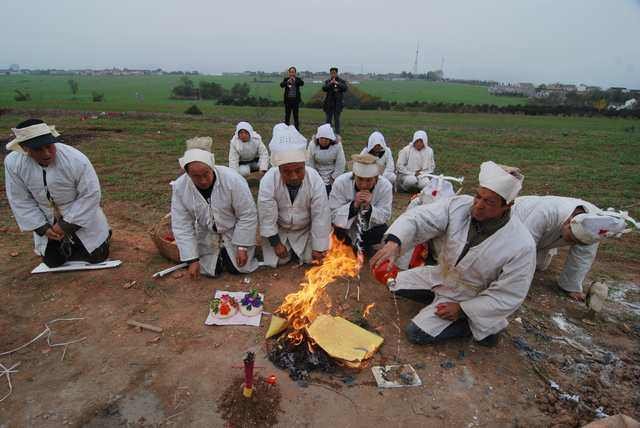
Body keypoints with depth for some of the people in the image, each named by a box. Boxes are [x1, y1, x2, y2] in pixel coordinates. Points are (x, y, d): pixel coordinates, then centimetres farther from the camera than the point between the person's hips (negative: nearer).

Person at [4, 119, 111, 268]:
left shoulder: (76, 159, -30)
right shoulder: (13, 163, -18)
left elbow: (90, 195, -22)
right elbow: (20, 200, -7)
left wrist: (66, 225, -19)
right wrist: (43, 227, -12)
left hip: (82, 216, -3)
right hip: (46, 220, 3)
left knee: (97, 257, 5)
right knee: (53, 261, 13)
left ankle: (101, 233, 35)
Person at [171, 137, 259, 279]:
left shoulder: (233, 180, -30)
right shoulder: (179, 187, -21)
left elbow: (248, 215, -21)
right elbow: (182, 226, -14)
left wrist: (242, 247, -18)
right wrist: (192, 260, -15)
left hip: (234, 231, -2)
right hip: (206, 235, 2)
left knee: (238, 268, -5)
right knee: (210, 270, -3)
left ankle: (226, 250, 26)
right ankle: (220, 252, 28)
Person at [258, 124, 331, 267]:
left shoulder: (315, 181, -30)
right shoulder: (268, 181, -31)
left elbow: (320, 216, -22)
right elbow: (267, 216, -20)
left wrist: (318, 248, -15)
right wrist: (276, 243, -12)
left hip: (305, 229, 1)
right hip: (278, 229, 0)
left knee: (311, 258, -2)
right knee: (278, 261, -2)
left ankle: (297, 247, 30)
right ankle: (288, 245, 30)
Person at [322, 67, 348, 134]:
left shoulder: (342, 81, 5)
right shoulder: (327, 81, 8)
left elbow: (345, 88, -9)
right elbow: (324, 88, -6)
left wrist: (337, 83, -17)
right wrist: (330, 83, -17)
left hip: (338, 102, -1)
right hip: (329, 102, 1)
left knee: (337, 119, 0)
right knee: (328, 119, 4)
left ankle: (337, 133, 6)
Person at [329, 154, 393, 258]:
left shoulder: (385, 186, -22)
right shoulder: (340, 182, -25)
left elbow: (385, 217, -20)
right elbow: (333, 215, -24)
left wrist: (369, 207, -38)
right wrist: (354, 205, -39)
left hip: (369, 227, 1)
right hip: (345, 224, 0)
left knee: (383, 229, -26)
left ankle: (365, 246, 7)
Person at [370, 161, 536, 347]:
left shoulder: (522, 246, -29)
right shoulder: (459, 205, -22)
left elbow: (507, 297, -20)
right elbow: (418, 217, -31)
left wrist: (462, 309, -21)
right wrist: (394, 242, -51)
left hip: (468, 297, -5)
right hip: (440, 275, 5)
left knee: (416, 333, -11)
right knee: (396, 284, 9)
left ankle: (477, 326, 3)